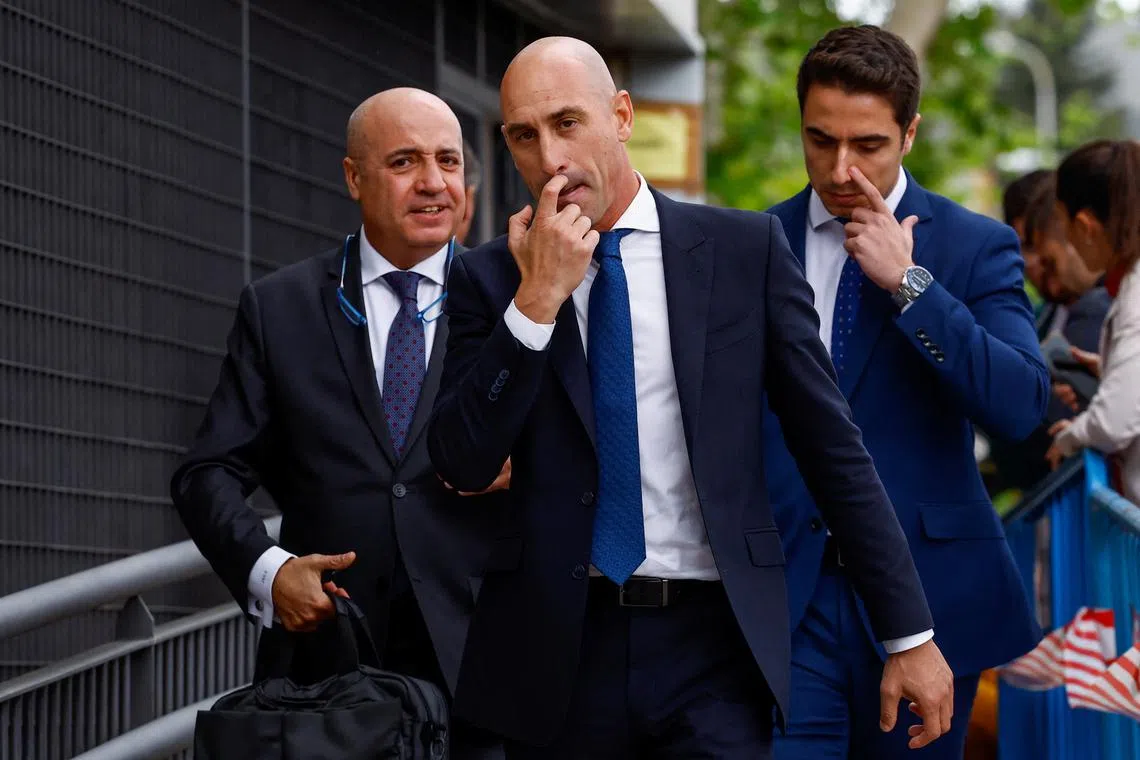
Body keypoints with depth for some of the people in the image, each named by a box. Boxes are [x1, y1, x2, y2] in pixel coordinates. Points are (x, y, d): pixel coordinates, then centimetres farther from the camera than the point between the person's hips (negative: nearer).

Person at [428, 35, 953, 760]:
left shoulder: (746, 249, 2)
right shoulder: (490, 278, 5)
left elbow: (832, 444, 3)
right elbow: (464, 464, -4)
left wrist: (910, 634, 1)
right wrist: (536, 300, -13)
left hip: (713, 645, -1)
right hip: (559, 644, 1)